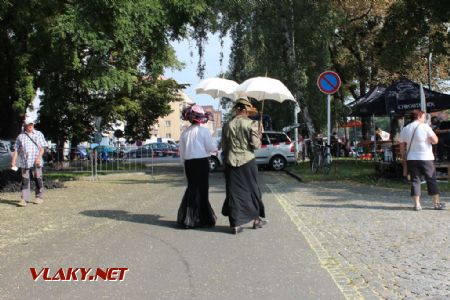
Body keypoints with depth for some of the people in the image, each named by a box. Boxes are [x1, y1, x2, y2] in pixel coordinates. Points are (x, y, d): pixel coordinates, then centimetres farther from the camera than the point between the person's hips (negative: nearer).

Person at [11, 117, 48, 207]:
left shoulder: (39, 134, 10)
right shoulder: (20, 136, 12)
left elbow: (42, 147, 4)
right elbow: (16, 149, 10)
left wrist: (39, 157, -10)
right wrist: (13, 161, 1)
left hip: (36, 162, -1)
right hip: (24, 162, 1)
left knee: (38, 179, 1)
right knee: (25, 181, -2)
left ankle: (39, 197, 13)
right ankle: (24, 199, -2)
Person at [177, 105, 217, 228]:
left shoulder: (185, 132, 6)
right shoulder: (203, 130, -7)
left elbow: (182, 151, 8)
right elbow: (211, 148, -7)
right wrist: (215, 148, 15)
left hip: (189, 162, 5)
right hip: (202, 162, -5)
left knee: (192, 188, 16)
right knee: (201, 189, 4)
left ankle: (186, 217, 16)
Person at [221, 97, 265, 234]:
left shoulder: (227, 125, 3)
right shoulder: (251, 123, -8)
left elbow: (224, 147, 6)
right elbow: (256, 144, -11)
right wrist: (259, 133, 6)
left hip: (231, 162, 2)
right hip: (247, 161, -2)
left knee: (234, 192, 5)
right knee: (252, 190, 13)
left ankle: (236, 224, 4)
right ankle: (256, 219, 23)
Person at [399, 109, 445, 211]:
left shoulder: (405, 129, 6)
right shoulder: (425, 127, -8)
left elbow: (402, 147, 9)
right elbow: (435, 141, -9)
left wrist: (404, 158, 18)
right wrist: (431, 131, 5)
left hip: (411, 159, 3)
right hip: (426, 158, -3)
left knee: (415, 180, 5)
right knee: (431, 180, 6)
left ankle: (417, 204, 0)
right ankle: (437, 203, 11)